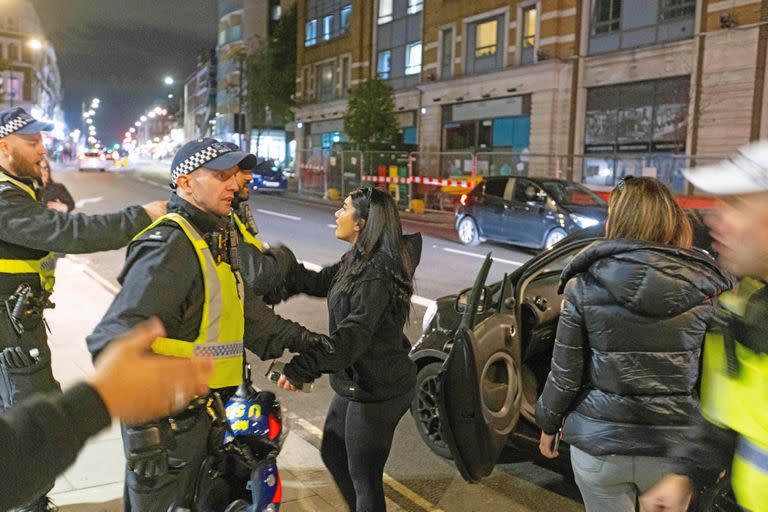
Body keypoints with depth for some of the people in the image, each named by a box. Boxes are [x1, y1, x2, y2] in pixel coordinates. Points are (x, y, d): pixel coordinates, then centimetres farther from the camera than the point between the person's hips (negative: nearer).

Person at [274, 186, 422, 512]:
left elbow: (352, 336, -34)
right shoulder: (357, 261, 5)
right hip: (356, 383, 10)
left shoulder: (377, 274, -26)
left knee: (364, 477, 7)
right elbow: (320, 282, 16)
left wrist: (302, 368, -41)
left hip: (377, 391, -10)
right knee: (333, 453, 26)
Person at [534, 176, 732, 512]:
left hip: (598, 446, -1)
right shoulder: (705, 286, -7)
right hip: (675, 448, 1)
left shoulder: (586, 283, -11)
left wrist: (548, 425, 10)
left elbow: (565, 374, -7)